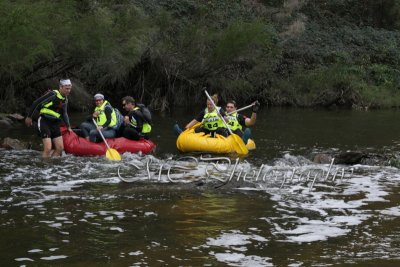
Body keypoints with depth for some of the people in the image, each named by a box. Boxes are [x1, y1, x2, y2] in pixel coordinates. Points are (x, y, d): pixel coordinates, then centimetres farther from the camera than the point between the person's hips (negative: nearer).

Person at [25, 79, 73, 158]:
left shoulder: (65, 100, 10)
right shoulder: (53, 94, -15)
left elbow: (64, 114, 24)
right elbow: (36, 103, -13)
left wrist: (68, 127, 18)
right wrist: (29, 117, -9)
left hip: (55, 124, 8)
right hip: (44, 123, -8)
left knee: (60, 148, 2)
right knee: (48, 149, -15)